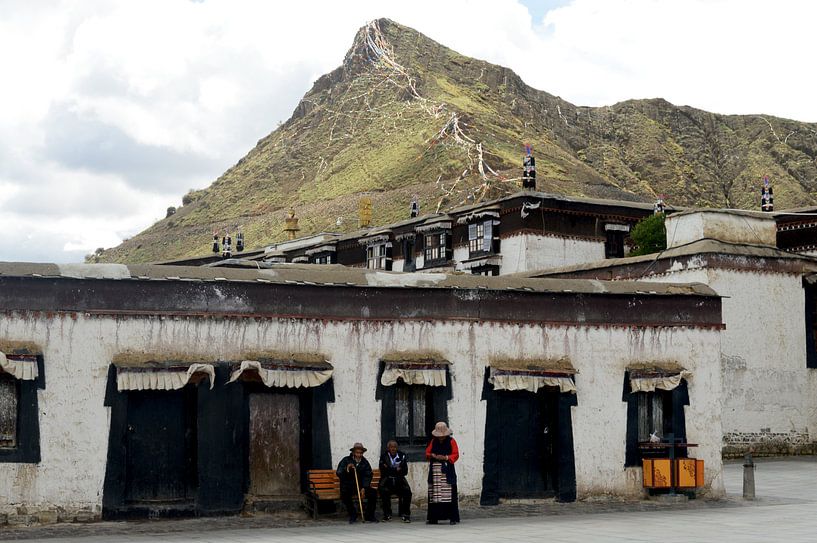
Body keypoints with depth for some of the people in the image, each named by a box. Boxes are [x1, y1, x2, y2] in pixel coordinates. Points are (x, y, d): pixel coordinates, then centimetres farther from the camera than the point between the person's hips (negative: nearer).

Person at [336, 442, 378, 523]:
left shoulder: (365, 462, 7)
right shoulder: (346, 460, -1)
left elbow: (368, 476, 1)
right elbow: (338, 473, -8)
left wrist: (364, 488, -15)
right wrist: (346, 469, -28)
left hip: (361, 486, 3)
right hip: (348, 486, -3)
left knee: (373, 492, -21)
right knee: (344, 495, -34)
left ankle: (369, 515, -8)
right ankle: (352, 515, -14)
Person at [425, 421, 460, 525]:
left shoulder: (451, 441, 3)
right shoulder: (433, 441, 15)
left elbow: (455, 454, -2)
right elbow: (427, 452, 18)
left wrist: (445, 457, -15)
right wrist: (432, 455, -3)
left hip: (447, 472, -4)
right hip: (434, 471, 4)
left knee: (450, 495, -9)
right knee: (433, 495, 3)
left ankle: (453, 517, -6)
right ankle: (433, 517, 9)